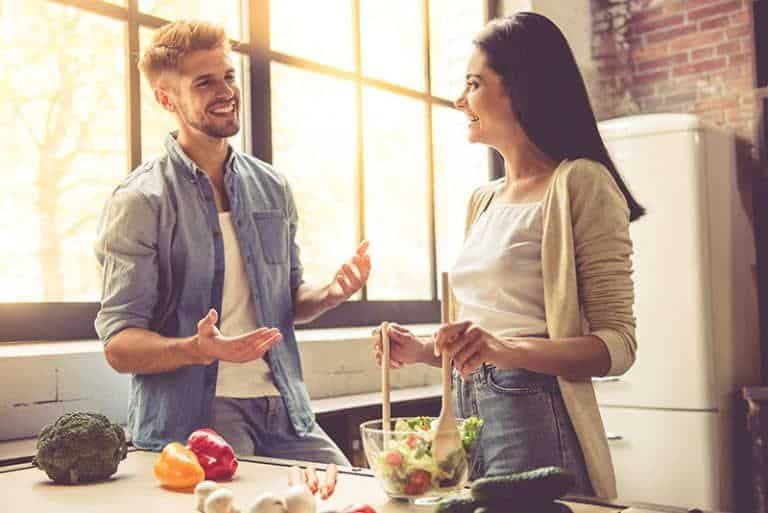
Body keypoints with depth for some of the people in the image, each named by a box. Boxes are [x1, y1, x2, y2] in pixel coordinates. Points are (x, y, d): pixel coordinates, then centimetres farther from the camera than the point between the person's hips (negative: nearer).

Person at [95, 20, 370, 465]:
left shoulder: (272, 188, 11)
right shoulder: (139, 202, -7)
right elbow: (119, 345, -9)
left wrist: (331, 294, -2)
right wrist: (198, 349, -28)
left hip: (283, 410, 5)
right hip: (192, 416, -4)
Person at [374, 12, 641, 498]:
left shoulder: (579, 183, -9)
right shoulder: (483, 201, 13)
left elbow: (618, 344, -13)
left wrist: (507, 349, -28)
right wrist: (421, 349, 3)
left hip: (536, 419, -7)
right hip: (467, 410, 7)